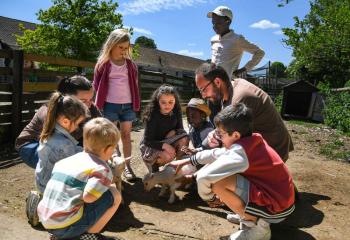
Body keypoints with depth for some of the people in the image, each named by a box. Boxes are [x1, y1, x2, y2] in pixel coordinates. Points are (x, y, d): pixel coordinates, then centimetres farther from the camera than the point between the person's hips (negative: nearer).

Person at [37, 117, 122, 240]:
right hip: (66, 225, -7)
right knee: (114, 195, -2)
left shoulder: (67, 160, 12)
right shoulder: (101, 168, -10)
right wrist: (108, 187, -1)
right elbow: (88, 197, -22)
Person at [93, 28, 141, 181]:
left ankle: (127, 165, 14)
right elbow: (96, 85, 3)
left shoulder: (130, 64, 6)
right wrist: (99, 104, -1)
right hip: (110, 105, -2)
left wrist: (136, 104, 2)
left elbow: (134, 84, 9)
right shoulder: (103, 63, -1)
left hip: (128, 105, 2)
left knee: (126, 135, 6)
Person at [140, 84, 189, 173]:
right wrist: (164, 145, -39)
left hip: (166, 141, 5)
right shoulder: (152, 116, -25)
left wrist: (174, 131, -22)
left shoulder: (176, 112, -11)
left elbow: (180, 129, 1)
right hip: (149, 146, -5)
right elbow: (148, 141, -23)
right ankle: (152, 163, -1)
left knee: (184, 138, -22)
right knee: (169, 155, -33)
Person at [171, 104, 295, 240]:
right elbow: (215, 154, 13)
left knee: (217, 181, -24)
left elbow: (203, 177, -29)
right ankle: (248, 213, 14)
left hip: (277, 208, -9)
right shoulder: (250, 141, 3)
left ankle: (258, 226, -5)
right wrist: (185, 161, 18)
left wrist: (210, 198, -8)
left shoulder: (241, 151, -23)